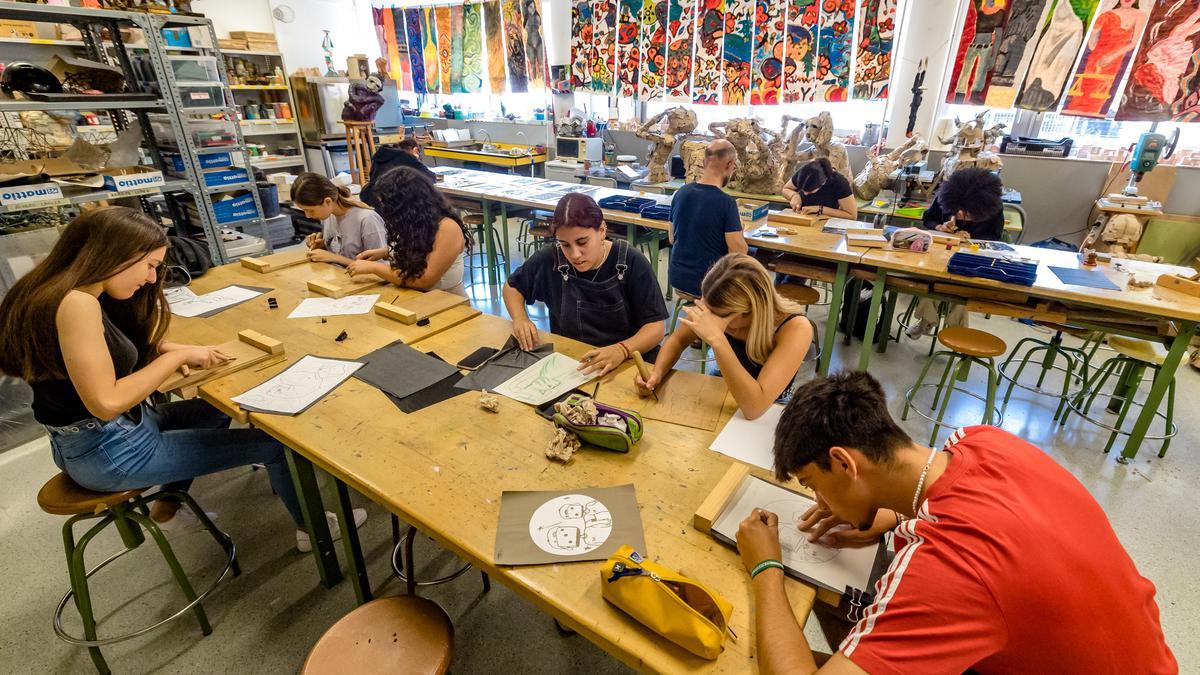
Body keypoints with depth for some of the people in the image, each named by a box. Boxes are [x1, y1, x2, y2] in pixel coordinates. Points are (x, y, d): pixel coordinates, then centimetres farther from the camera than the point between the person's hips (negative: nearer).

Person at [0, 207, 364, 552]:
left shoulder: (85, 294, 2)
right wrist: (177, 356, -20)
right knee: (275, 442, -8)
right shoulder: (77, 303, -27)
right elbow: (106, 403, -28)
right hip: (106, 452, -10)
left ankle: (166, 509, 32)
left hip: (111, 433, 10)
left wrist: (169, 350, -6)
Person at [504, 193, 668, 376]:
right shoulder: (550, 259, -8)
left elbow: (655, 326, -13)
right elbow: (513, 286, 11)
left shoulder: (632, 263, -13)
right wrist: (520, 319, -9)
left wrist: (621, 350, -32)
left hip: (625, 364, -1)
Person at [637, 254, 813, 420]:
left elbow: (754, 408, -36)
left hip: (768, 415, -3)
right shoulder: (719, 308, -18)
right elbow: (677, 340, 0)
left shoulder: (796, 328, -27)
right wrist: (657, 373, -19)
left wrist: (717, 339, -42)